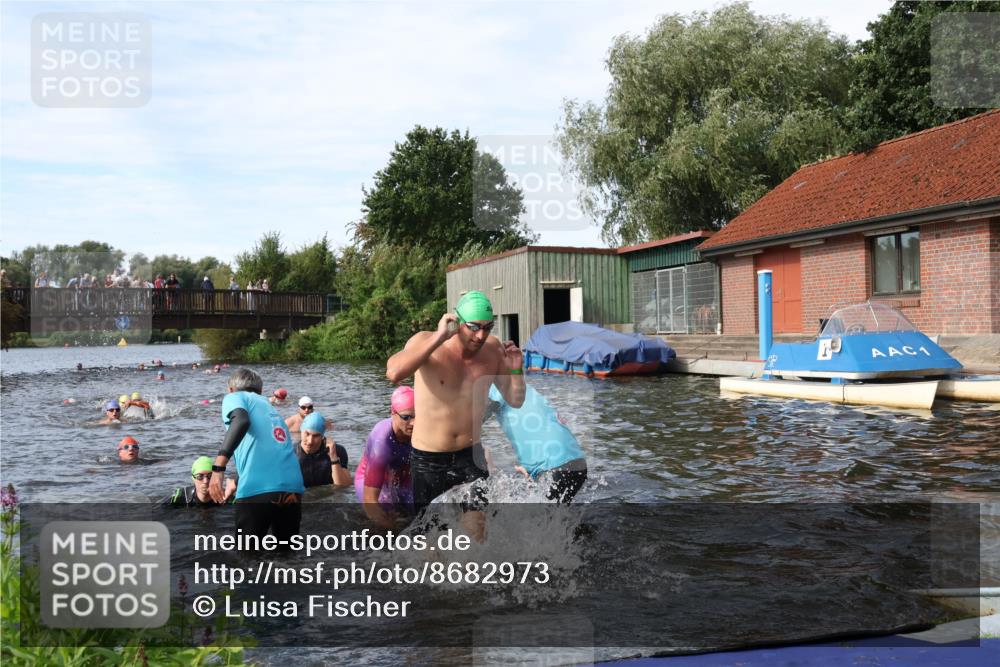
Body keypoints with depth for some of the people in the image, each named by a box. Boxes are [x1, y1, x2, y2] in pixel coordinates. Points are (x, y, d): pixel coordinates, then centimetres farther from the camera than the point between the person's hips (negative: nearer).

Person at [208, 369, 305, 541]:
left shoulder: (234, 397, 12)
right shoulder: (267, 404, 31)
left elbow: (241, 421, -12)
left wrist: (218, 467, -20)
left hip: (258, 490, -5)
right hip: (292, 488, 6)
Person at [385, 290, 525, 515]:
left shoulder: (492, 348, -3)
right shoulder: (426, 342, -14)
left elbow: (515, 401, 5)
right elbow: (393, 374, -35)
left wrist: (516, 370, -14)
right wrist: (439, 337, -35)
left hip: (471, 457, 3)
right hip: (428, 461, -2)